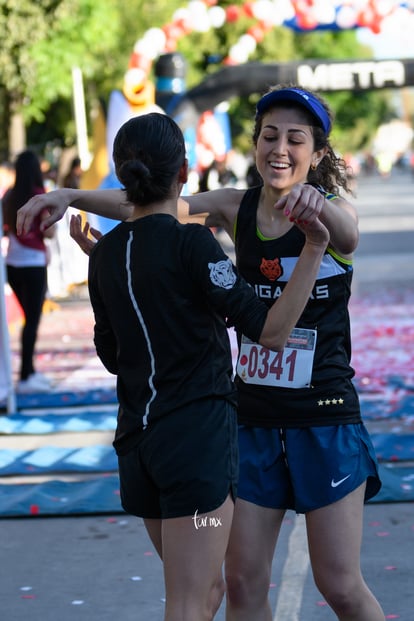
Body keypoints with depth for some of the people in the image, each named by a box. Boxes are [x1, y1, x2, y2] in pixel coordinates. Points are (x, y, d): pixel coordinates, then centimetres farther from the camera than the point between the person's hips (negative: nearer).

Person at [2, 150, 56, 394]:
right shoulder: (41, 196, -12)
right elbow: (49, 232, -16)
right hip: (34, 263, -6)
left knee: (30, 317, 18)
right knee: (33, 320, -1)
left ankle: (30, 371, 25)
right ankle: (25, 378, -2)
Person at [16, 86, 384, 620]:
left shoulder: (331, 212, -9)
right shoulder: (237, 209, 4)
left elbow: (347, 236, -32)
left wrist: (317, 206, -55)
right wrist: (71, 196, -14)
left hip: (324, 421, -4)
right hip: (254, 419, 4)